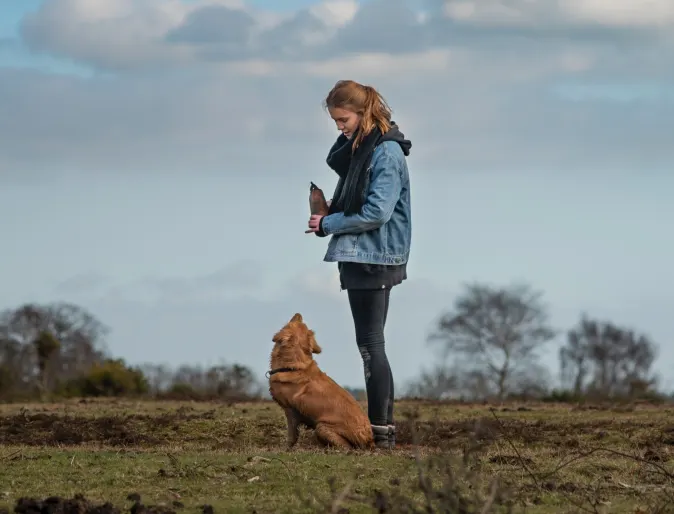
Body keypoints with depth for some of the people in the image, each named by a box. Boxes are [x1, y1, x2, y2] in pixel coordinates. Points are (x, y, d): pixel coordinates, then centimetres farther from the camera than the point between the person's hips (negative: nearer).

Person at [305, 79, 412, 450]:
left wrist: (328, 224, -12)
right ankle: (381, 425, 15)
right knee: (369, 342, 11)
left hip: (375, 258, -9)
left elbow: (376, 212, -21)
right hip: (358, 256, 9)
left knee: (370, 343, -8)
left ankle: (381, 430, -6)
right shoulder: (357, 149, 12)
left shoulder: (386, 152, -15)